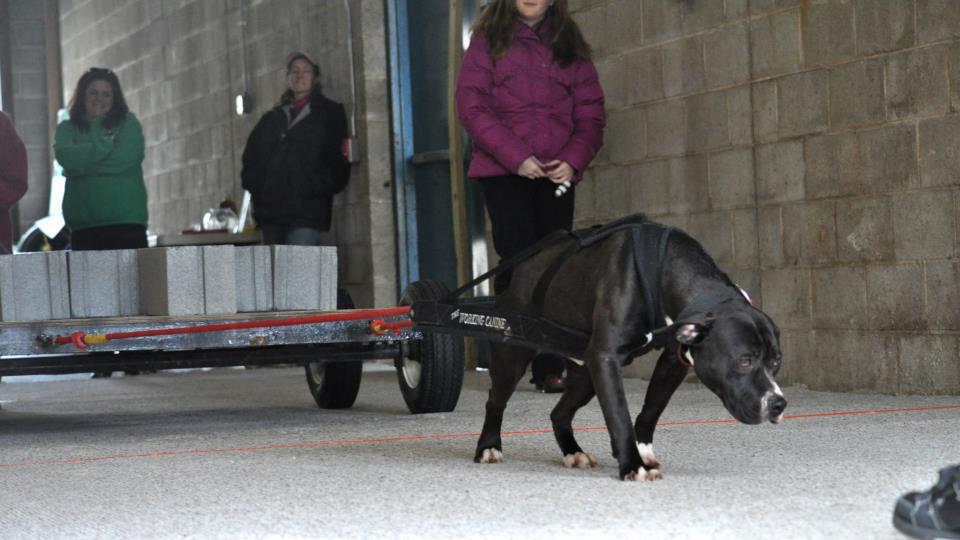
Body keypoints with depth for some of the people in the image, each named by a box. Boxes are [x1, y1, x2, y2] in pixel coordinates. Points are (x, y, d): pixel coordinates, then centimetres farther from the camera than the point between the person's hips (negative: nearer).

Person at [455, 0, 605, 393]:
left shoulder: (570, 46, 15)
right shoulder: (489, 39, 5)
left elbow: (590, 110, 11)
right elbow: (471, 105, -4)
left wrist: (573, 160, -7)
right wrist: (516, 156, -13)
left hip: (557, 174, 3)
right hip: (503, 172, -3)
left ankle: (550, 369, 2)